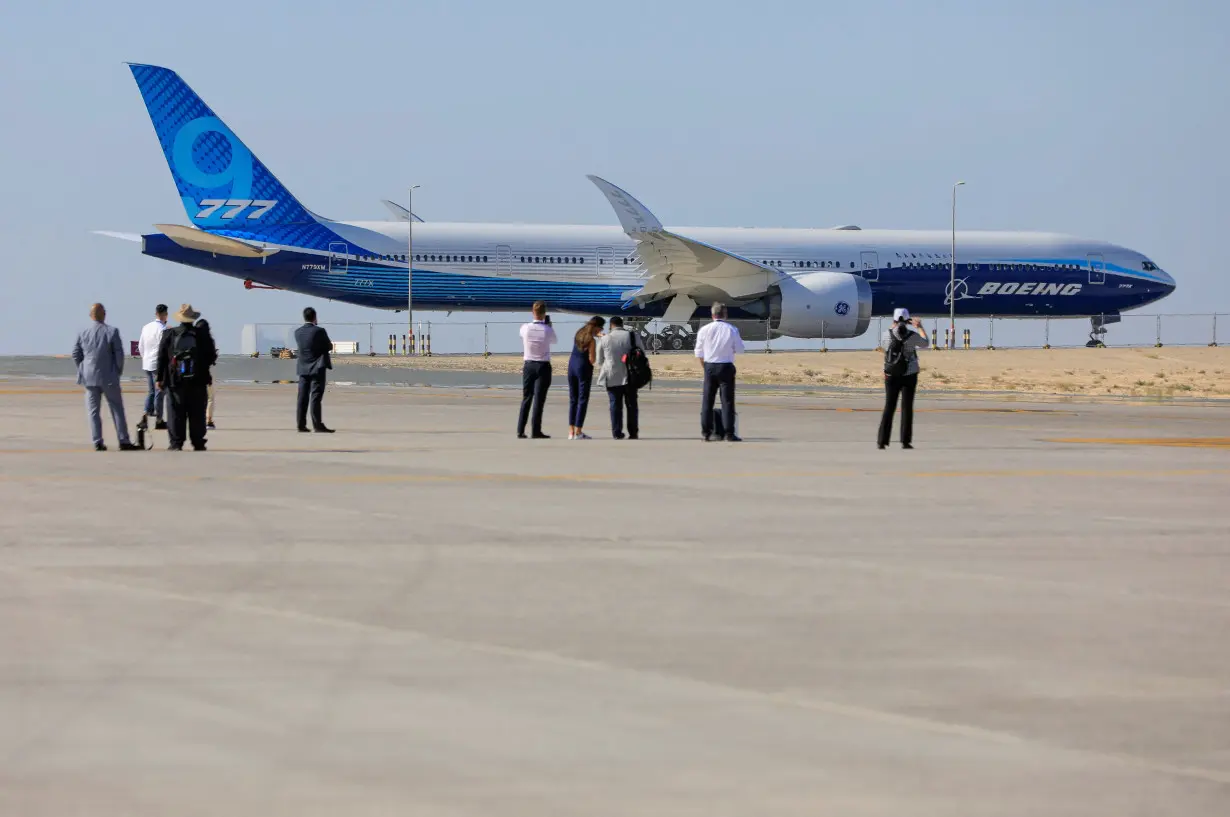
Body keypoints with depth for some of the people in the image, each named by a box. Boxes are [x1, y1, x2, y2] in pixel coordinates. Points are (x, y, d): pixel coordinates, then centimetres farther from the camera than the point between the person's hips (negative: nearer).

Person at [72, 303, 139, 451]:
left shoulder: (83, 333, 2)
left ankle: (97, 443, 1)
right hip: (109, 377, -3)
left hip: (90, 378, 3)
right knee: (117, 409, 4)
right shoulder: (111, 332, -8)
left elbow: (76, 354, 5)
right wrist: (119, 371, 7)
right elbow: (119, 354, -8)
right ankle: (124, 441, 2)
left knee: (93, 411, 6)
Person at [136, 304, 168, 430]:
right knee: (160, 392, 2)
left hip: (146, 364, 7)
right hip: (159, 365, -7)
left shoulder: (146, 328, 7)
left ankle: (145, 417, 1)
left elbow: (140, 346, 13)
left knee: (152, 392, 16)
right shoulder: (162, 329, -15)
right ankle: (159, 421, 7)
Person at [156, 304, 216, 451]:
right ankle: (198, 443, 8)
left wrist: (160, 378, 5)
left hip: (175, 381, 0)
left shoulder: (169, 334, -1)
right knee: (197, 415, 7)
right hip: (197, 382, 0)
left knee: (176, 413, 3)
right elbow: (211, 358, 1)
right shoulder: (203, 335, -2)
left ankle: (176, 443, 0)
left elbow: (162, 357, 0)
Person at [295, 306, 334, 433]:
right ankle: (317, 425, -7)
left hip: (303, 369, 5)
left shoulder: (298, 332, 2)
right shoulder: (319, 331, -14)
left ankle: (301, 424, 9)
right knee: (316, 397, -5)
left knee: (303, 398, 8)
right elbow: (329, 347, -5)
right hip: (317, 369, -5)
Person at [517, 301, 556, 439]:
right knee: (539, 399, 0)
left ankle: (520, 431, 6)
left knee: (526, 398, 9)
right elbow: (553, 341, 8)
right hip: (543, 366, -3)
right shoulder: (548, 330, -13)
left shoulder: (525, 328, -7)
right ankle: (535, 431, -1)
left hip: (528, 365, 3)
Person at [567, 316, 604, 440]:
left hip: (572, 365, 7)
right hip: (584, 369, -7)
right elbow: (592, 359, -15)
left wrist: (599, 335, 25)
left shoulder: (579, 333, 7)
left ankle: (571, 431, 12)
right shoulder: (591, 340, -15)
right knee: (582, 400, -1)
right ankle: (578, 432, -4)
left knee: (573, 400, 12)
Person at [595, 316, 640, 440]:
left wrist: (601, 369, 29)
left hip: (612, 377, 0)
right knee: (631, 404, 9)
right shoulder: (633, 336, -1)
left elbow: (599, 361, 8)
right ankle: (633, 432, 8)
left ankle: (617, 432, 0)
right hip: (630, 375, 0)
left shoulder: (604, 339, 0)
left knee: (615, 405, 4)